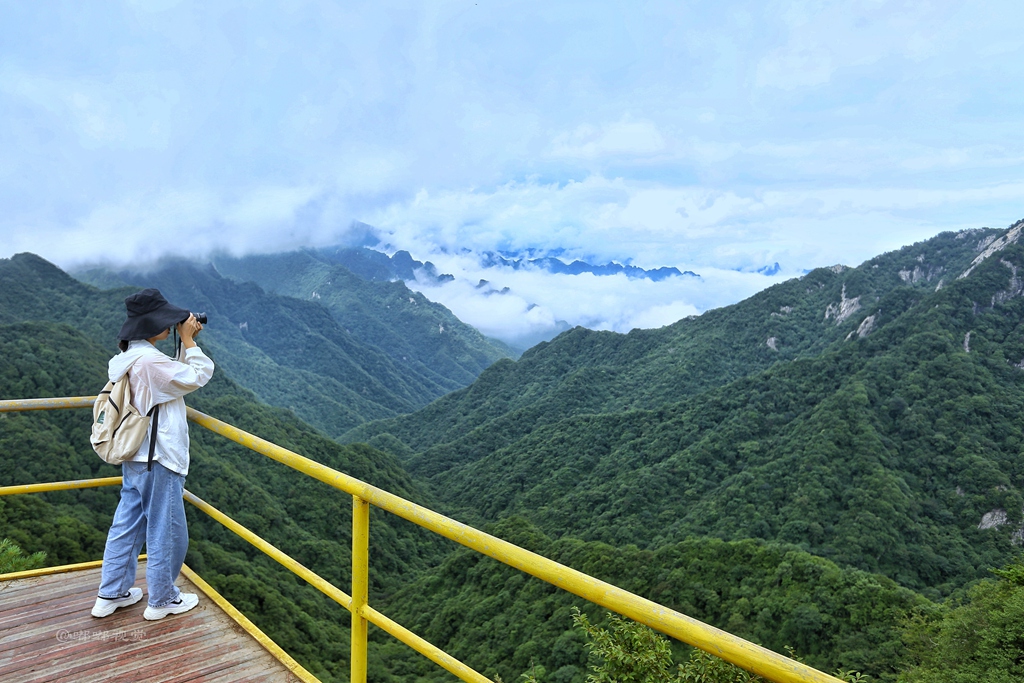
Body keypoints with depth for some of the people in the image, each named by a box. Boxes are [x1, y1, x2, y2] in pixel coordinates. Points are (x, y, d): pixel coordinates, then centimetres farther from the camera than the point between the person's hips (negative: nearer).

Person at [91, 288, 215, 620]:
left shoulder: (127, 359, 8)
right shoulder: (150, 360, -24)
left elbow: (178, 376, 14)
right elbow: (199, 376, -16)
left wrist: (186, 343, 7)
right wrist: (188, 341, -9)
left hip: (135, 457, 10)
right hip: (158, 459, -10)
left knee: (127, 524, 18)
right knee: (166, 530, 5)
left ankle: (111, 594, 30)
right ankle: (162, 599, 19)